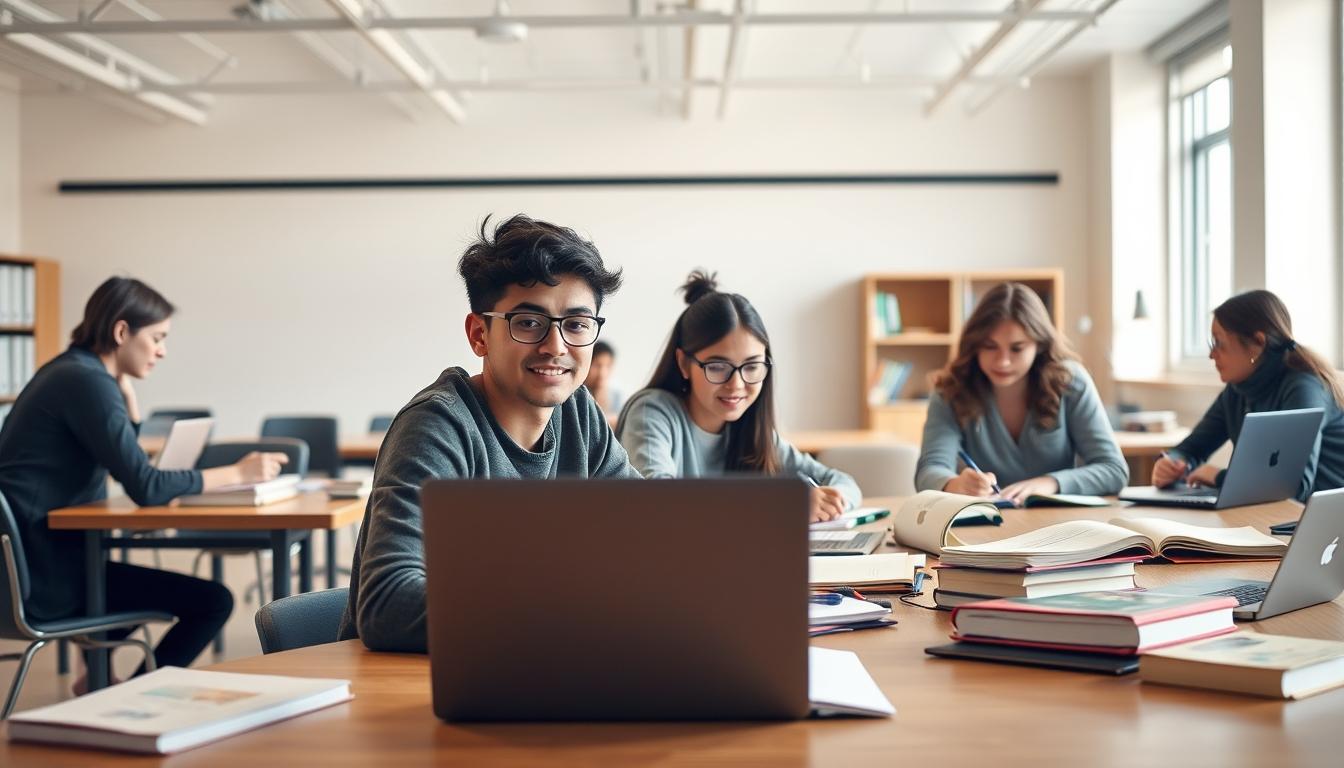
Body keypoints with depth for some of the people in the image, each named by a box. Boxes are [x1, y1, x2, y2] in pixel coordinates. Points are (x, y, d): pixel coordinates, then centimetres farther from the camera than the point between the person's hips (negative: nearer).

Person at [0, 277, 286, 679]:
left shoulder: (69, 371, 13)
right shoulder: (86, 382, -17)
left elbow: (128, 462, 22)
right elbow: (146, 488, -23)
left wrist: (124, 387, 11)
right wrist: (238, 473, -15)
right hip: (46, 574, -11)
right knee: (213, 600, -12)